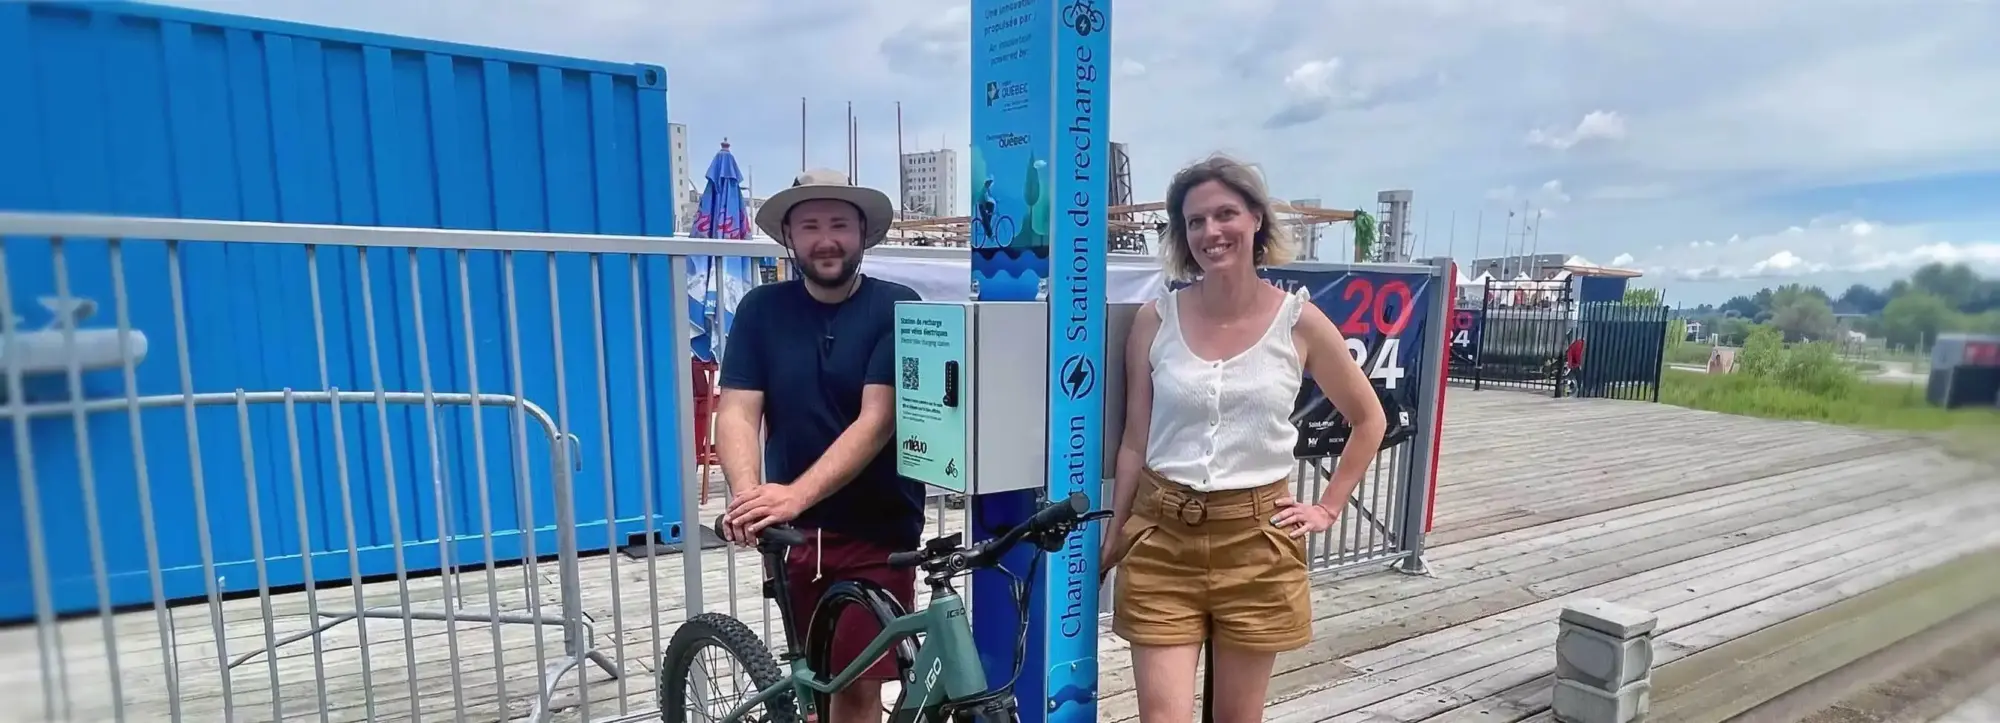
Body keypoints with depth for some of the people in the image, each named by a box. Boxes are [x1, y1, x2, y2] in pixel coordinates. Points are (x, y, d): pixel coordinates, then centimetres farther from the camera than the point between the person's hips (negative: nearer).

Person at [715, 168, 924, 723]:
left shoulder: (895, 307, -9)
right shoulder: (761, 310, 0)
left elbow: (876, 422, -17)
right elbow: (736, 412, -7)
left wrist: (796, 495, -29)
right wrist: (750, 494, -26)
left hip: (877, 532, -2)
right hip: (793, 532, 3)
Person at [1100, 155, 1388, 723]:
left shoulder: (1299, 321, -4)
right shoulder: (1155, 320, -3)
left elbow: (1369, 420, 10)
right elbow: (1135, 442, 3)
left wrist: (1328, 509, 5)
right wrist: (1113, 538, 5)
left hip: (1256, 540, 0)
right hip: (1161, 536, 0)